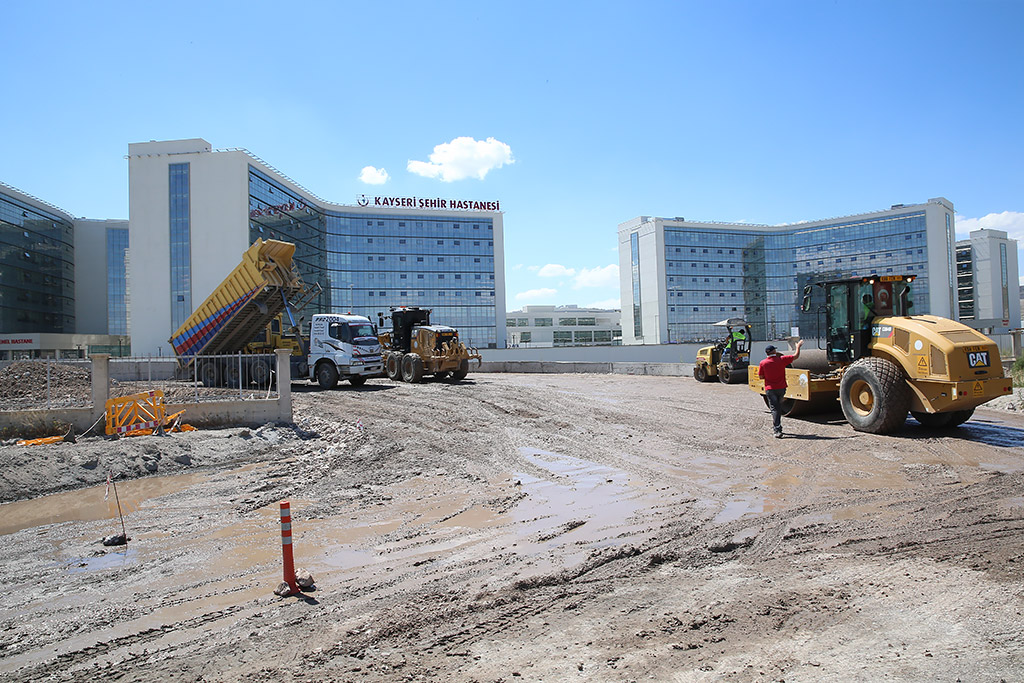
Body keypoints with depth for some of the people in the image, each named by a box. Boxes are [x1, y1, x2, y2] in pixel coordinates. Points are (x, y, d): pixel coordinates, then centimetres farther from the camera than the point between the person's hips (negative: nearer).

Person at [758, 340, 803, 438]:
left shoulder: (763, 363, -8)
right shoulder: (781, 359, -7)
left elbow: (761, 377, 0)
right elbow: (796, 356, 4)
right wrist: (798, 347, 19)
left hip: (770, 389, -2)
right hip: (781, 388, 2)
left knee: (774, 409, -2)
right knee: (779, 407, 20)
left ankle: (777, 430, -12)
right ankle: (776, 425, 31)